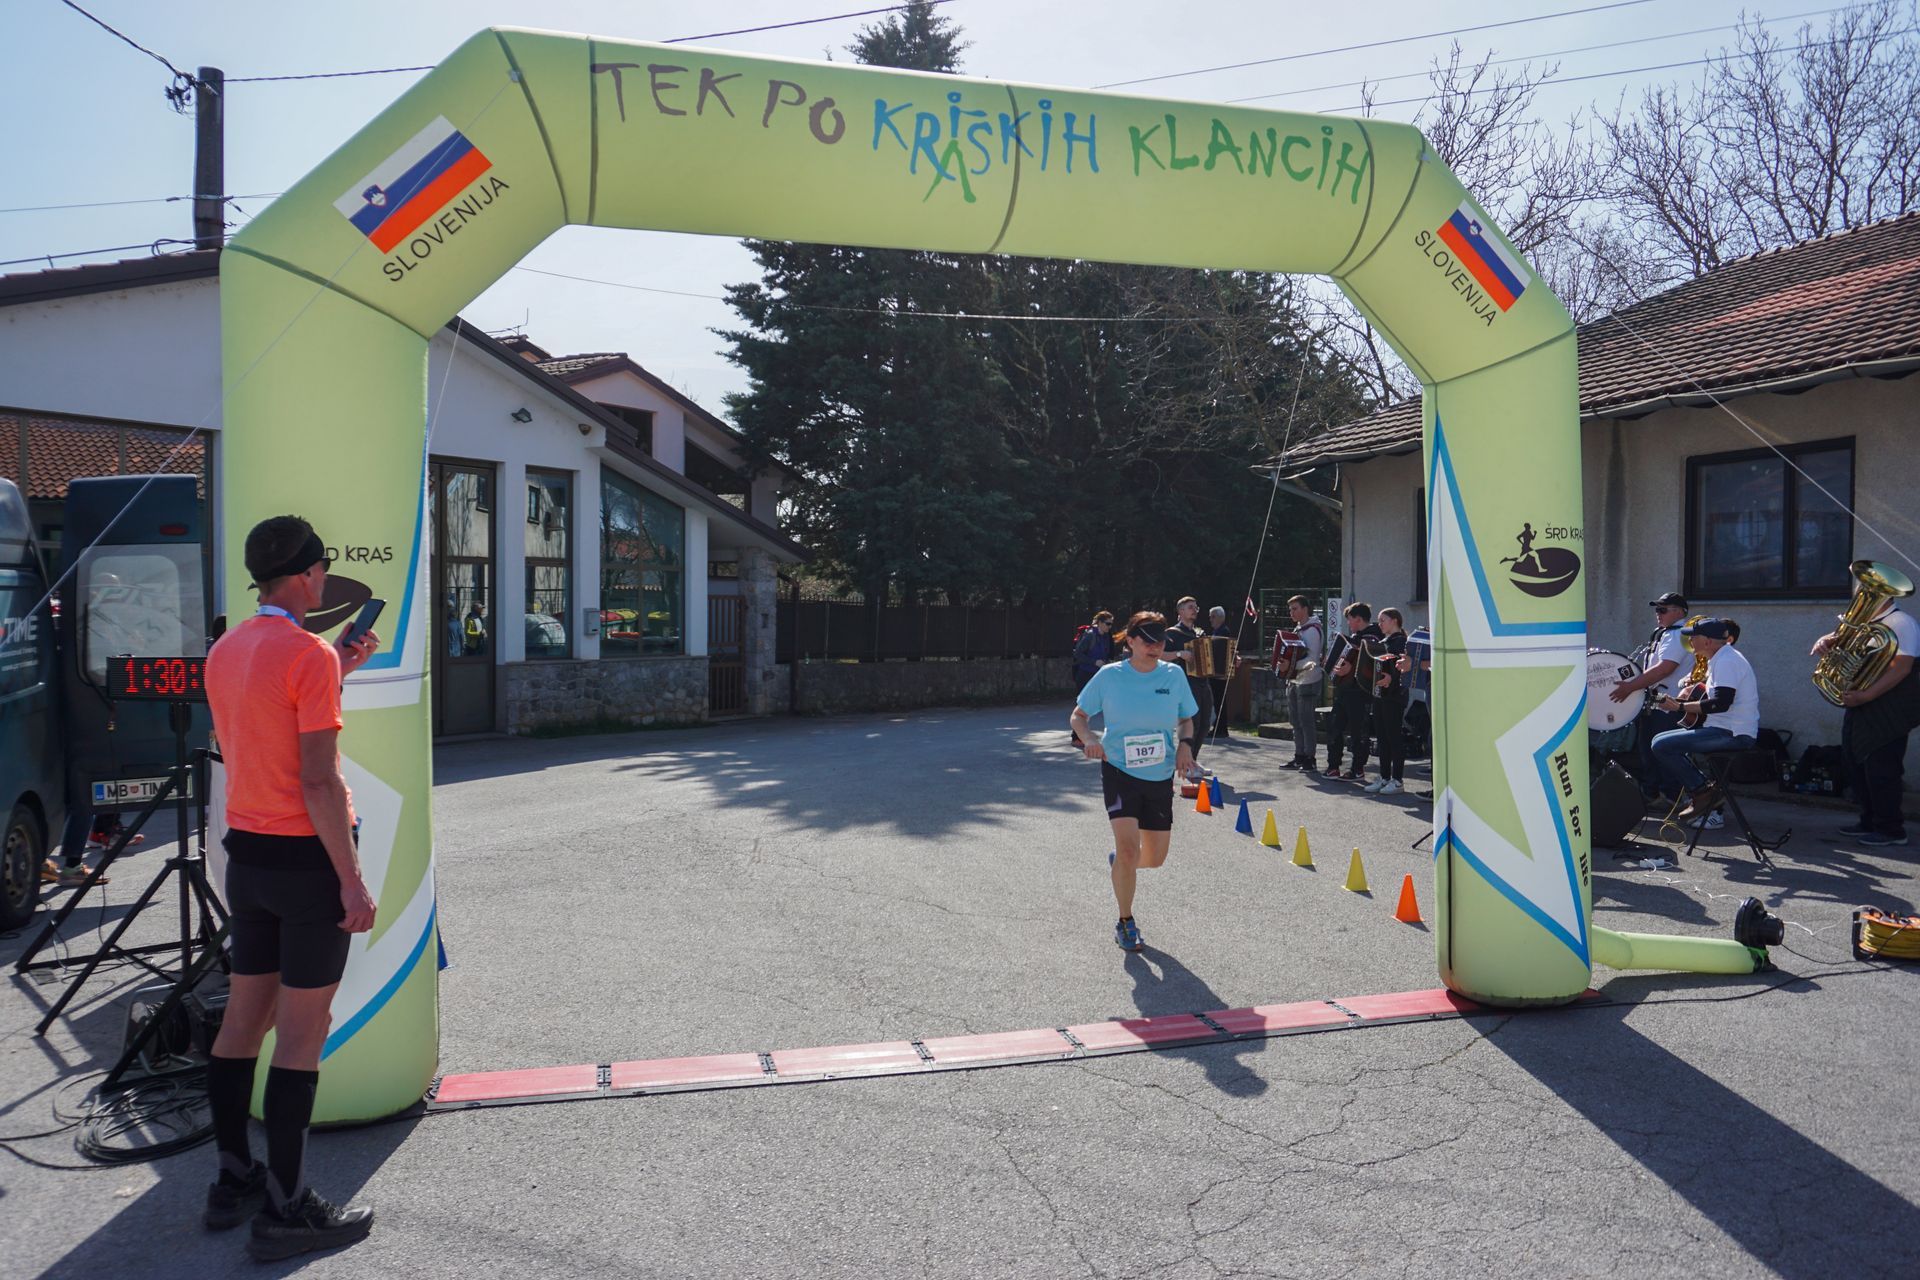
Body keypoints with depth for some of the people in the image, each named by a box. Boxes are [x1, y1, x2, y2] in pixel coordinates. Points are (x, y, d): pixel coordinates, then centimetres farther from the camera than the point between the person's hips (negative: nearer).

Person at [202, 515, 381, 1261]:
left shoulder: (225, 652, 9)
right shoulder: (308, 653, -17)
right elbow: (319, 782, -20)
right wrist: (352, 882, -17)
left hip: (247, 856, 8)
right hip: (307, 860, -8)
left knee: (244, 1019, 15)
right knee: (302, 1033, -2)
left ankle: (233, 1182, 26)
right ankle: (285, 1212, 5)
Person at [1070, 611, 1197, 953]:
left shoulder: (1174, 675, -2)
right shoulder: (1109, 676, -8)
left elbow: (1186, 720, 11)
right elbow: (1078, 715, 3)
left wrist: (1185, 745, -9)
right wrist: (1089, 738, -17)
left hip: (1160, 776, 3)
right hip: (1119, 771, -3)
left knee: (1155, 858, 9)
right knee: (1129, 848, -16)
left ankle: (1119, 862, 45)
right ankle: (1125, 923, 5)